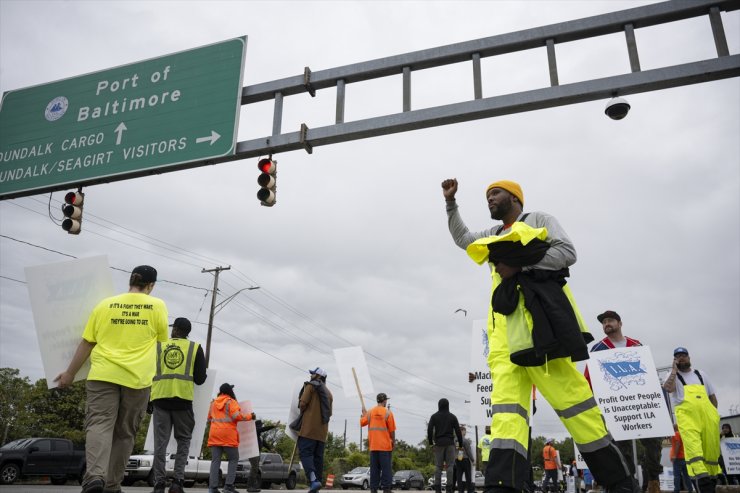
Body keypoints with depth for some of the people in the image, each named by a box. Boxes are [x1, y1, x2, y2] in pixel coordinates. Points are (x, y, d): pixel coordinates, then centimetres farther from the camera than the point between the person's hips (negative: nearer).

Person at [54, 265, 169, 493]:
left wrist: (70, 372, 19)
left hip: (104, 373, 0)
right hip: (137, 377, 0)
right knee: (124, 433, 9)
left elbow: (86, 342, 9)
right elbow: (162, 340, 13)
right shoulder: (157, 305, 3)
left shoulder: (105, 304, 8)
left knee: (99, 424, -6)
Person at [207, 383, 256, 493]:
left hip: (214, 434, 5)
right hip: (228, 435, -5)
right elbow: (237, 416, -14)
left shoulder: (213, 403, 16)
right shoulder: (231, 402, -3)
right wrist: (250, 416, -2)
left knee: (215, 460, 3)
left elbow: (209, 418, 24)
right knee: (233, 459, 5)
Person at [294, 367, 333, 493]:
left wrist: (303, 412, 10)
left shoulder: (311, 386, 0)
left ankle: (313, 480, -26)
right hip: (322, 430, 7)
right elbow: (329, 413, 21)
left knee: (305, 453, -11)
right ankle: (318, 480, 6)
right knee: (318, 457, 9)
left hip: (309, 427, -7)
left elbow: (303, 403, -9)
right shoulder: (328, 393, 21)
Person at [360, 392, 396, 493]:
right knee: (386, 468, 1)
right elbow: (392, 430, -7)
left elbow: (362, 423, 11)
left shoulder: (370, 412, 3)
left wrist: (363, 414, 28)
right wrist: (393, 442, 6)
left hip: (373, 445, 4)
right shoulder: (388, 412, -7)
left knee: (374, 468, 8)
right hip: (385, 445, -4)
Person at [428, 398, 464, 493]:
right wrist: (460, 443, 9)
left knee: (438, 466, 2)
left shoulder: (434, 416, 4)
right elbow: (458, 431, 2)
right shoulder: (452, 417, 4)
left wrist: (431, 442, 4)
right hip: (450, 443, 0)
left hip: (438, 443, 0)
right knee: (449, 466, 1)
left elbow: (429, 430, -3)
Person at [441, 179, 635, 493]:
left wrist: (520, 264, -7)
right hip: (505, 319, 6)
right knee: (506, 397, -11)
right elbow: (462, 238, 44)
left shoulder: (539, 220, 15)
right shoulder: (493, 236, 34)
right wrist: (451, 203, 35)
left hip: (538, 313, -6)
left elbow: (567, 252, 2)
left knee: (568, 393, -12)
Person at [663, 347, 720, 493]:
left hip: (707, 415, 4)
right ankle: (702, 479, -34)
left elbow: (712, 396, 27)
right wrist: (674, 370, 1)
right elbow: (668, 388, -9)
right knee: (692, 446, -22)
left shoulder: (701, 374, 25)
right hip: (686, 415, -4)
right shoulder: (673, 376, 15)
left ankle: (712, 477, 16)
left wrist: (713, 413, 13)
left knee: (712, 448, 2)